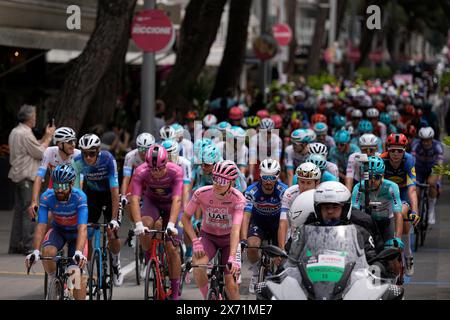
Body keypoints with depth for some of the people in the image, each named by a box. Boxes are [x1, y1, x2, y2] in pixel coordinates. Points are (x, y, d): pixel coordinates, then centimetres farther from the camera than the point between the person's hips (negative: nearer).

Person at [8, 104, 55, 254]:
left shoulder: (15, 132, 16)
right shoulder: (25, 134, -16)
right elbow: (40, 153, -13)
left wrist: (46, 137, 15)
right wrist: (48, 138, -1)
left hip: (17, 176, 10)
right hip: (27, 177, -10)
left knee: (19, 211, 12)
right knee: (29, 211, -9)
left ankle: (15, 245, 13)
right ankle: (28, 246, -10)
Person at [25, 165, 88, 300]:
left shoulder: (80, 197, -32)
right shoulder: (46, 197, -26)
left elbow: (82, 228, -39)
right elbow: (41, 226, -29)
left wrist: (79, 252, -53)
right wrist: (36, 251, -42)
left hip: (76, 233, -2)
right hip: (58, 230, 2)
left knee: (76, 272, -17)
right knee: (47, 251, -31)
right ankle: (53, 278, -2)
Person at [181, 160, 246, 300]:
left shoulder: (238, 198, -25)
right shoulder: (201, 193, -21)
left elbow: (236, 230, -33)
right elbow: (186, 217, -8)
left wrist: (232, 257, -44)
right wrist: (195, 241, -22)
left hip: (229, 239, -1)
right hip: (208, 236, 1)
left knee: (231, 285, -11)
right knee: (198, 266, -30)